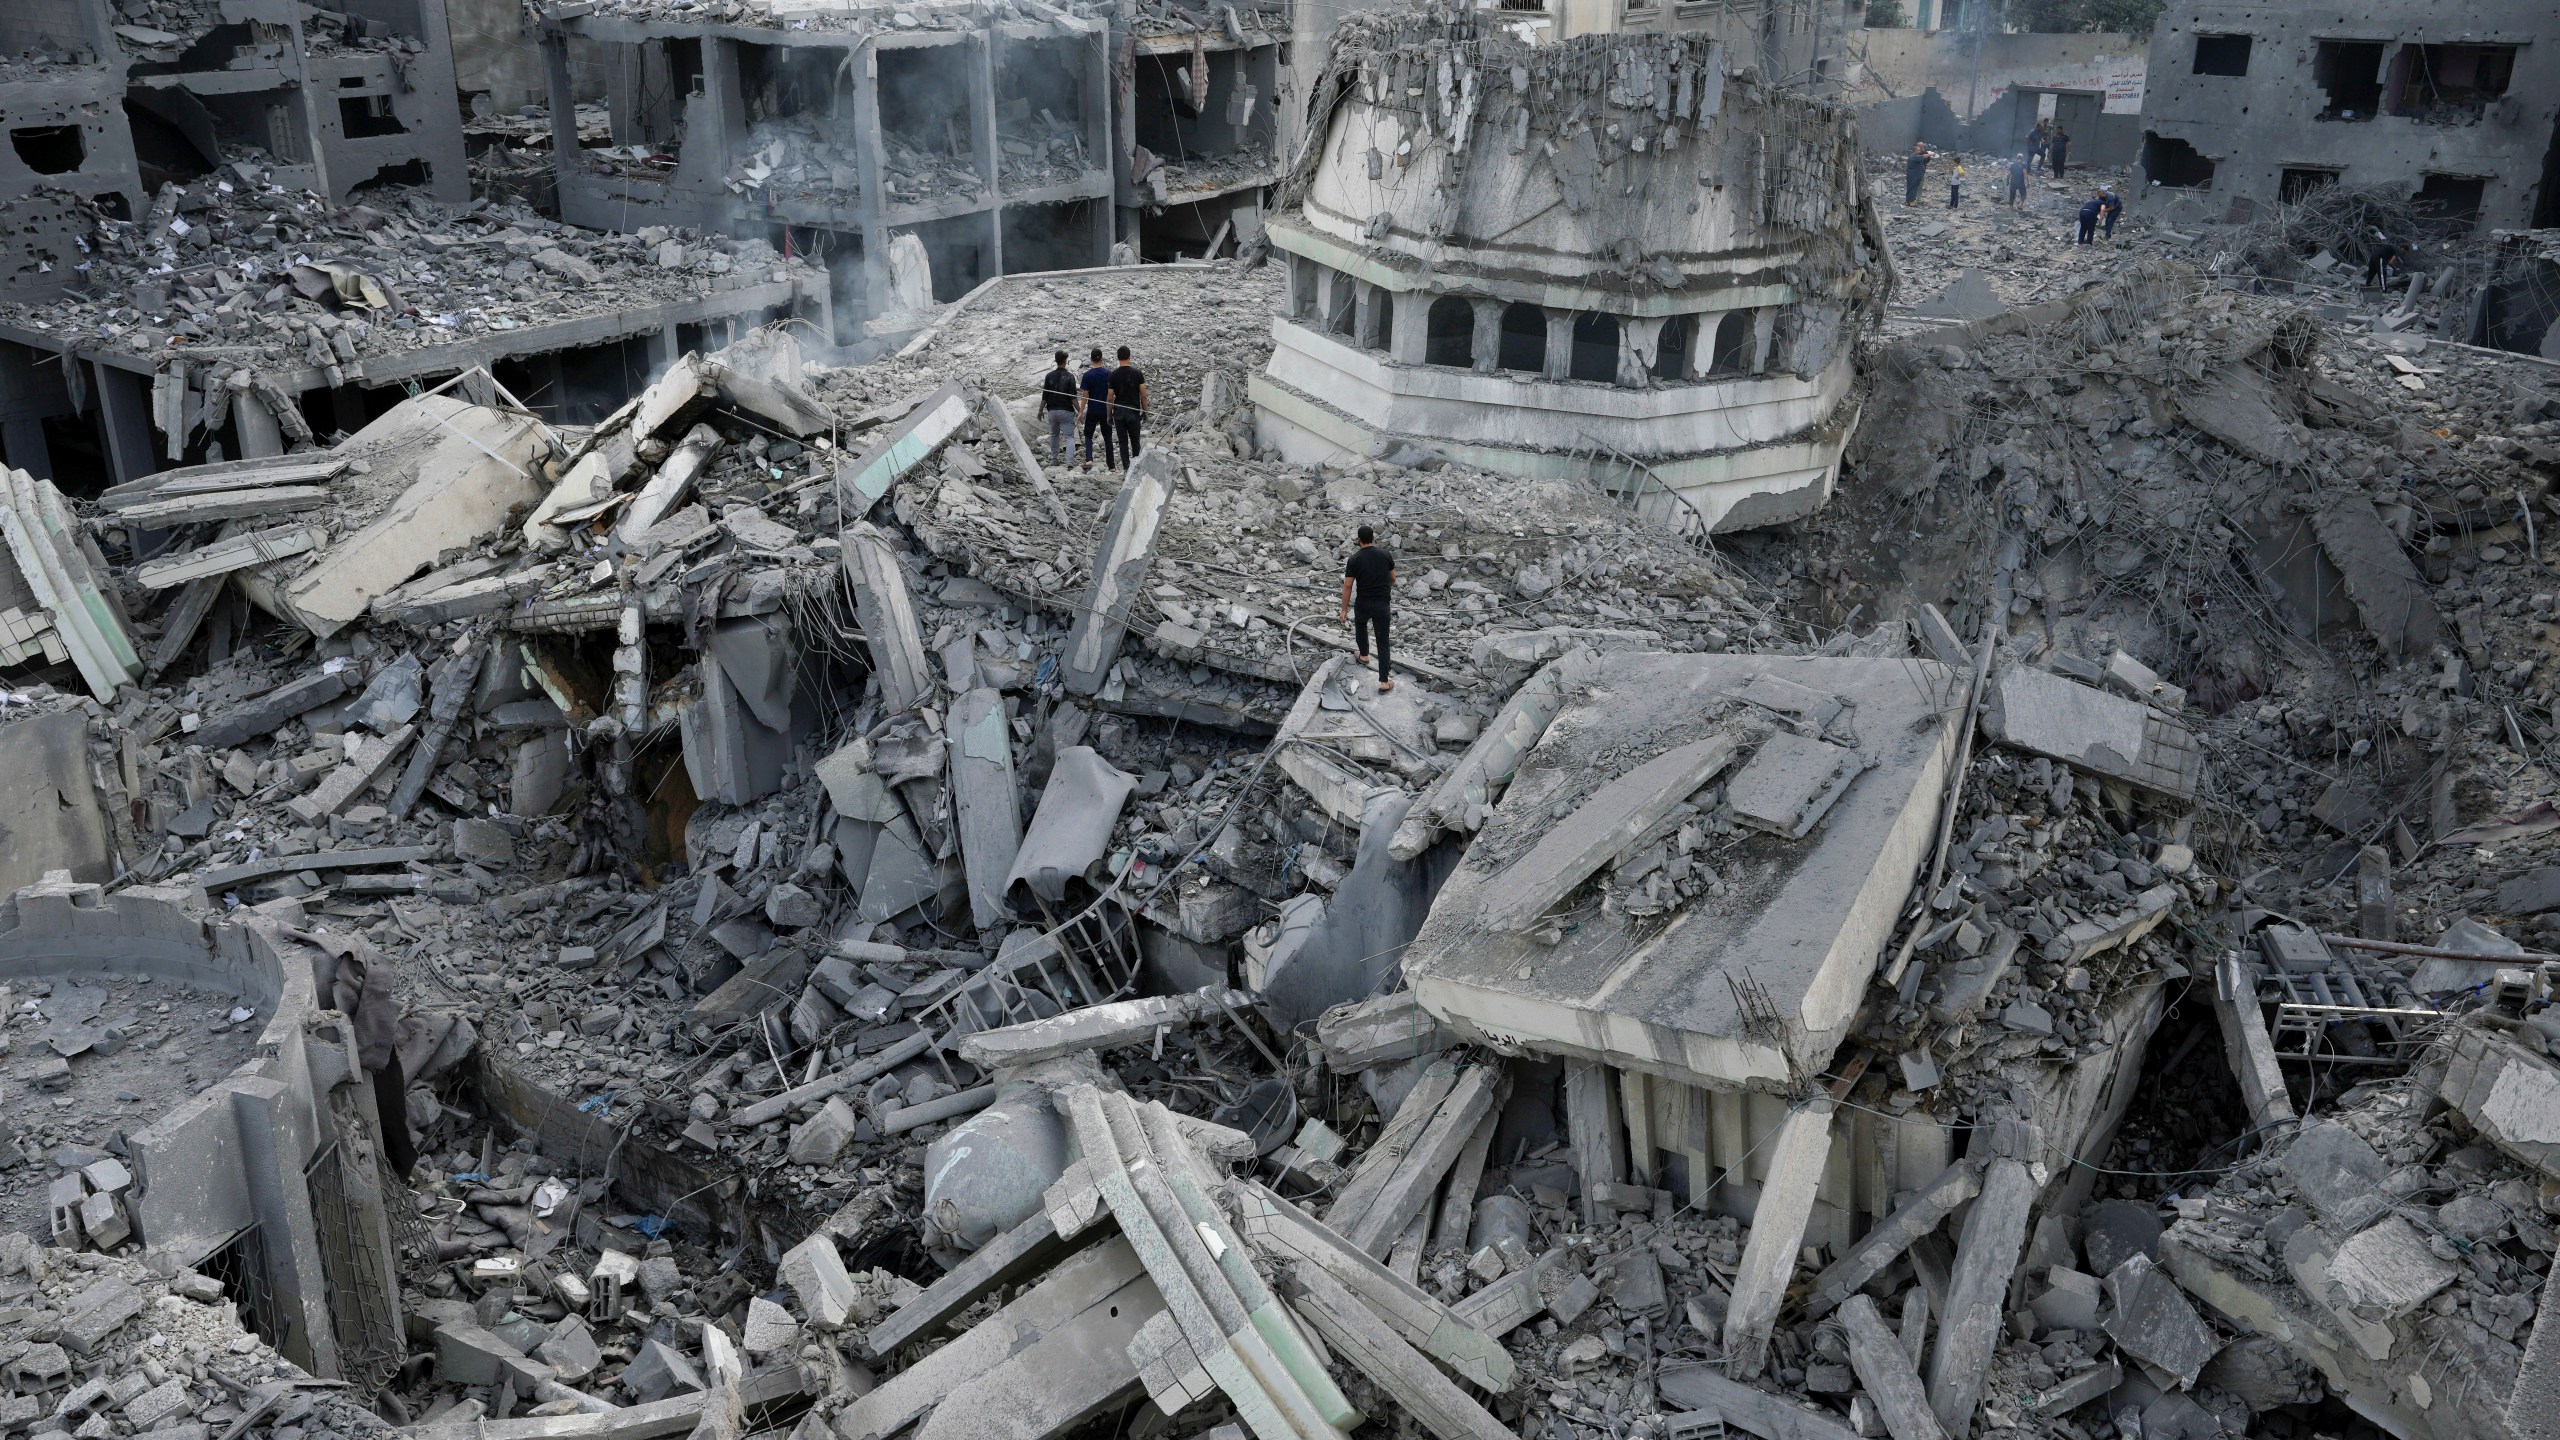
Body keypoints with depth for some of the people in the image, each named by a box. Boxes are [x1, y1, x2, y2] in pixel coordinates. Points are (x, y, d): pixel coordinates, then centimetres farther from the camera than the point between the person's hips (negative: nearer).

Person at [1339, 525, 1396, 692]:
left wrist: (1344, 609, -1)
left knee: (1360, 625, 35)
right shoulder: (1385, 555, -3)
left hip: (1363, 604, -1)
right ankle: (1384, 681, -1)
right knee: (1383, 643, 3)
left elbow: (1347, 586, -9)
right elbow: (1392, 578, 10)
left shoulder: (1354, 560, -11)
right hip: (1382, 604, 1)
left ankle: (1364, 655, 54)